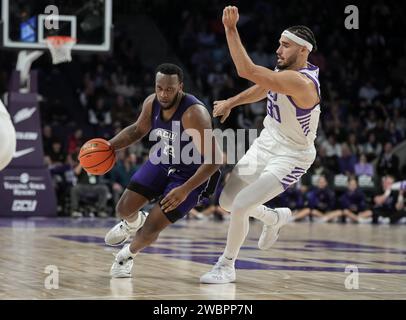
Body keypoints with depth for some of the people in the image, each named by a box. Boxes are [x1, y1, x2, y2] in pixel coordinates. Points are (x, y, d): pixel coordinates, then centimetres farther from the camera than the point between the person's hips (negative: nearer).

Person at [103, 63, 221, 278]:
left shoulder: (193, 114, -35)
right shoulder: (152, 103, -14)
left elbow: (212, 160, -35)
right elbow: (138, 130, 8)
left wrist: (185, 190, -39)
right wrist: (109, 146, -8)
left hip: (191, 174, -6)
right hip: (162, 161, 6)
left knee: (152, 227, -9)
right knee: (124, 210, 0)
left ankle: (128, 255, 25)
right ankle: (133, 223, 40)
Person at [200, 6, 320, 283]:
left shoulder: (300, 81, -32)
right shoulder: (285, 69, -4)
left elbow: (248, 71, -41)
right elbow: (261, 89, 20)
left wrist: (231, 29, -42)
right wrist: (231, 103, 15)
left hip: (291, 156, -9)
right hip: (267, 142, 9)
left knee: (240, 206, -17)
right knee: (227, 201, 13)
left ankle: (227, 267, 5)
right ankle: (275, 218, 41)